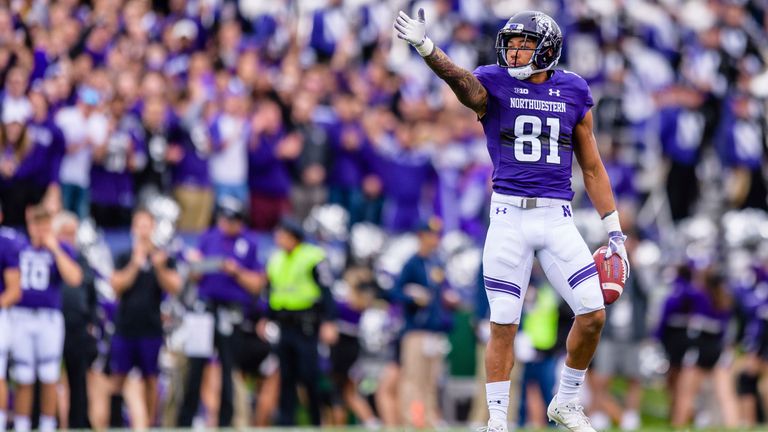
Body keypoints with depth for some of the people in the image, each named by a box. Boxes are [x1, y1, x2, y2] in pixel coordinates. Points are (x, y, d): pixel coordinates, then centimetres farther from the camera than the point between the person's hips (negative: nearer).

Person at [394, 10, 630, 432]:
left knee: (593, 314, -5)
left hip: (558, 219, 2)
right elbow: (461, 80, -25)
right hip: (509, 215, -2)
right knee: (503, 325, 0)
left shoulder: (573, 92, 7)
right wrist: (424, 47, -45)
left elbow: (592, 167, 13)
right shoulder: (494, 85, -1)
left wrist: (614, 232, 12)